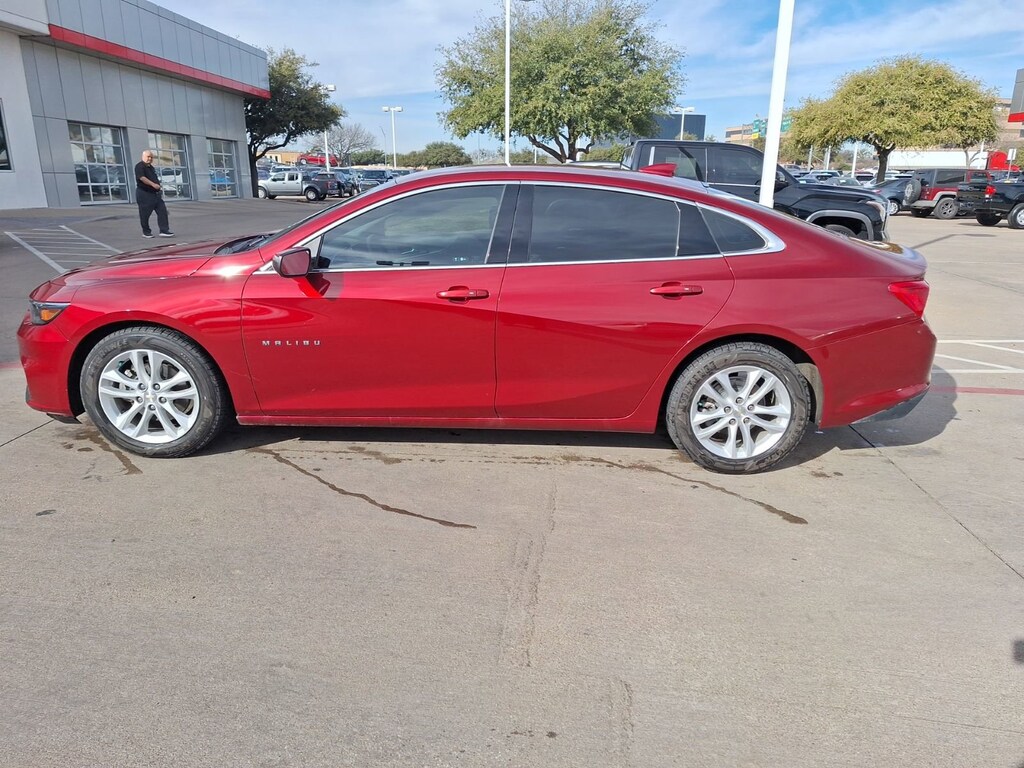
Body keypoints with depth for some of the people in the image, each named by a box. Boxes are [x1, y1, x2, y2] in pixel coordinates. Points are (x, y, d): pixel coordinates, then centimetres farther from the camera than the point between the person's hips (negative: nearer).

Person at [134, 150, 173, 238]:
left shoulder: (151, 167, 19)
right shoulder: (139, 166, -9)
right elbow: (142, 178, -23)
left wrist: (158, 186, 21)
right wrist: (153, 184, -29)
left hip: (155, 193, 8)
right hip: (144, 194, -8)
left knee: (162, 211, -3)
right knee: (145, 214, 2)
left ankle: (164, 231, -5)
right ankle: (146, 232, 13)